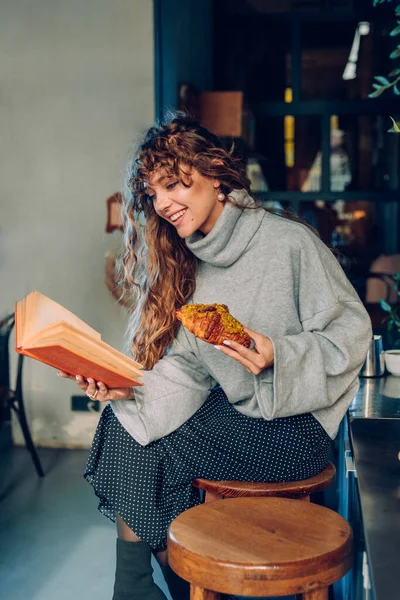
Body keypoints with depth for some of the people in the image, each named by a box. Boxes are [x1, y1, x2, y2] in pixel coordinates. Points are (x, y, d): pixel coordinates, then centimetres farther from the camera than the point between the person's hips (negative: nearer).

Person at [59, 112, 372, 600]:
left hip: (295, 423, -6)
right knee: (125, 418, -14)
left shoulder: (290, 242, -12)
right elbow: (182, 363, 4)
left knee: (149, 446, -18)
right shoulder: (185, 260, 8)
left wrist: (278, 358, -24)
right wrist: (127, 385, -13)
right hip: (227, 407, 6)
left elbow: (351, 333, -9)